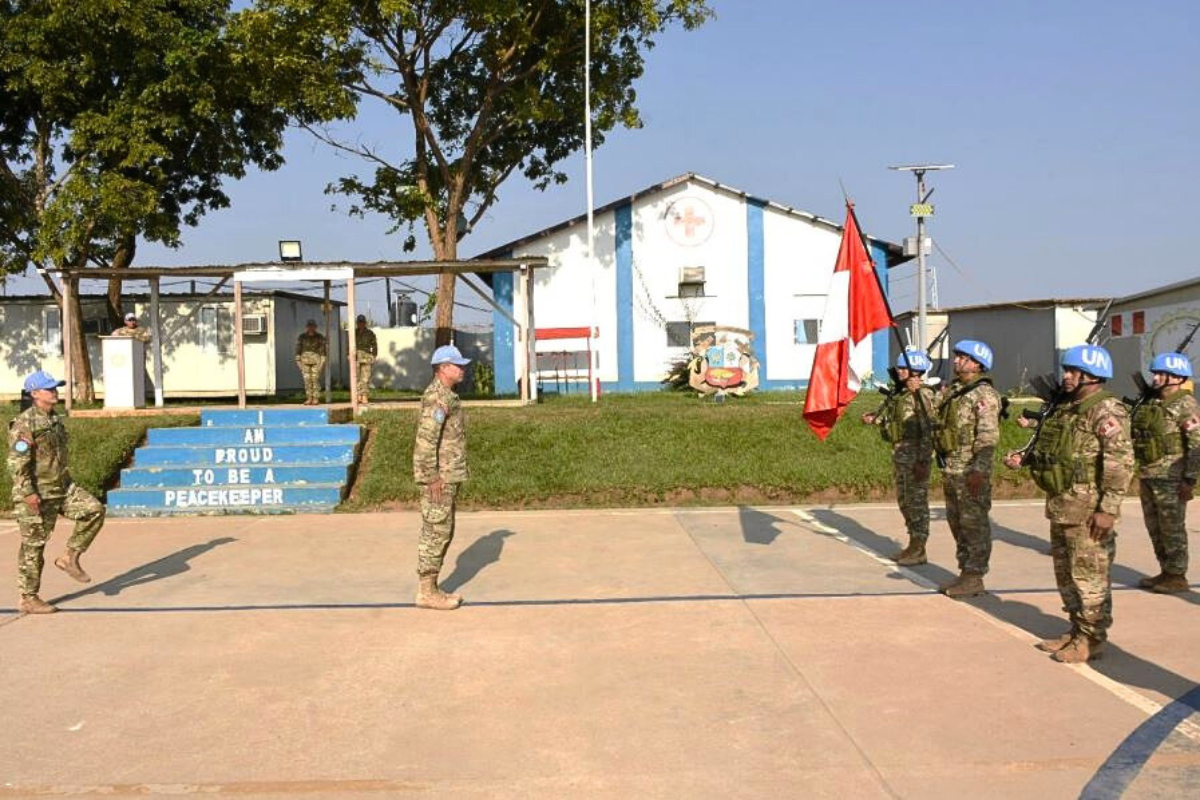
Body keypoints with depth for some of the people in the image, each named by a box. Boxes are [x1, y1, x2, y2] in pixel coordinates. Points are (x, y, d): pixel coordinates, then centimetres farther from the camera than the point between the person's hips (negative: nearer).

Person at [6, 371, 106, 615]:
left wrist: (67, 483, 23)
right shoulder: (25, 424, -16)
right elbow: (16, 462, -21)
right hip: (37, 494, -8)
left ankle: (69, 557, 6)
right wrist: (28, 493, -25)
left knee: (94, 510, -7)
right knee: (33, 545, 1)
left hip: (62, 487, 8)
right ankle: (28, 599, 12)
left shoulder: (55, 420, 11)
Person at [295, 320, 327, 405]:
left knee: (315, 379, -7)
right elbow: (298, 349, 6)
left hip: (316, 360, -2)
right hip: (305, 360, 2)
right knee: (307, 379, -1)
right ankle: (309, 398, 4)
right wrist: (298, 360, 0)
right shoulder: (302, 337, 5)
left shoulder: (319, 337, 1)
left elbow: (322, 350, -1)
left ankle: (316, 398, -2)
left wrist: (323, 361, -8)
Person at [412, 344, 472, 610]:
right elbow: (426, 439, -24)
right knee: (436, 531, -5)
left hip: (447, 475, 10)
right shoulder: (437, 397, -17)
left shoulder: (446, 395, 16)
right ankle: (427, 593, 2)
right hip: (439, 477, -10)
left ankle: (431, 588, 20)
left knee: (443, 532, 13)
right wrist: (433, 477, -23)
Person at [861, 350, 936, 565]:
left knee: (917, 501, -2)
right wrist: (873, 419, -1)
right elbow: (887, 414, 21)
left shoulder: (923, 396, -14)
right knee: (904, 501, 14)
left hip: (915, 456, -9)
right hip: (899, 455, 9)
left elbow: (928, 431, -18)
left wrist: (922, 461, -22)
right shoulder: (898, 394, 11)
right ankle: (912, 546, 24)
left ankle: (919, 551, 6)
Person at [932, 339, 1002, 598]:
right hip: (951, 468, 9)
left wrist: (978, 470, -24)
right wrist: (943, 465, 20)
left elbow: (988, 437, -19)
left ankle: (975, 578, 4)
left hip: (971, 470, -9)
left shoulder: (984, 394, -12)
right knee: (957, 522, 14)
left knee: (974, 523, -3)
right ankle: (965, 572, 24)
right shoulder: (952, 390, 15)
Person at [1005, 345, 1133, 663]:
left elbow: (1121, 462, -21)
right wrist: (1024, 459, 9)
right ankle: (1077, 631, 29)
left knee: (1089, 575, -1)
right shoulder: (1066, 408, 15)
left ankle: (1092, 639, 9)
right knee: (1065, 572, 17)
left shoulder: (1106, 410, -14)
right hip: (1061, 506, 10)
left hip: (1088, 510, -10)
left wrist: (1109, 508, -24)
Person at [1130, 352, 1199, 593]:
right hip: (1147, 476, 8)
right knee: (1155, 528, 13)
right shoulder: (1148, 404, 12)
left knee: (1172, 528, 0)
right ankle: (1165, 572, 24)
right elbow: (1136, 436, 20)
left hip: (1171, 478, -8)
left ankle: (1177, 576, 10)